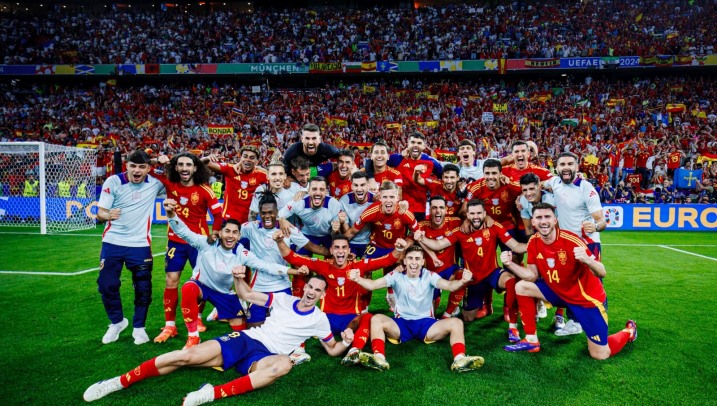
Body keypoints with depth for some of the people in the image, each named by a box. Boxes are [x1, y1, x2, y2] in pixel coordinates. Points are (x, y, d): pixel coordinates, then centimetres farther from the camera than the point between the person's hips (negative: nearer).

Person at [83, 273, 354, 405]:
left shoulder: (319, 319, 8)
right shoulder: (284, 299, 12)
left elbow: (332, 350, 13)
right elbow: (247, 296, 15)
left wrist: (345, 343, -10)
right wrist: (238, 278, -6)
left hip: (263, 355, -2)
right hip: (246, 339, 2)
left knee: (284, 363, -40)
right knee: (188, 356, -18)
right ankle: (119, 381, -7)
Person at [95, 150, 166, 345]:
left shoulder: (154, 183, -3)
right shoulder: (113, 181, -7)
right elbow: (100, 212, -6)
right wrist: (107, 215, -31)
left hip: (140, 243, 0)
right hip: (113, 242, 0)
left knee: (143, 288, 2)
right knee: (107, 285, 2)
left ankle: (139, 327, 22)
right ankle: (117, 322, 27)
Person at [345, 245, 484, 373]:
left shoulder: (429, 276, -4)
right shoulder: (397, 276, -4)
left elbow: (449, 285, -21)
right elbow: (372, 284, -17)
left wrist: (462, 281, -45)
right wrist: (357, 279, -39)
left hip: (426, 323, 0)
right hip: (401, 324, 0)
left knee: (456, 322, -22)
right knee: (376, 319, -28)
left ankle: (460, 359, -35)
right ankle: (379, 358, -41)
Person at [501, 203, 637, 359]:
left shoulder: (571, 240, -28)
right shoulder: (534, 242, -10)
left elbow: (602, 273, -27)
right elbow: (532, 275, -5)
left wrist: (586, 260, -48)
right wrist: (510, 264, -19)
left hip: (587, 298, -5)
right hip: (559, 292, 6)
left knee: (600, 355, -3)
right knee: (522, 287, -8)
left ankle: (628, 331, 30)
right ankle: (531, 341, 3)